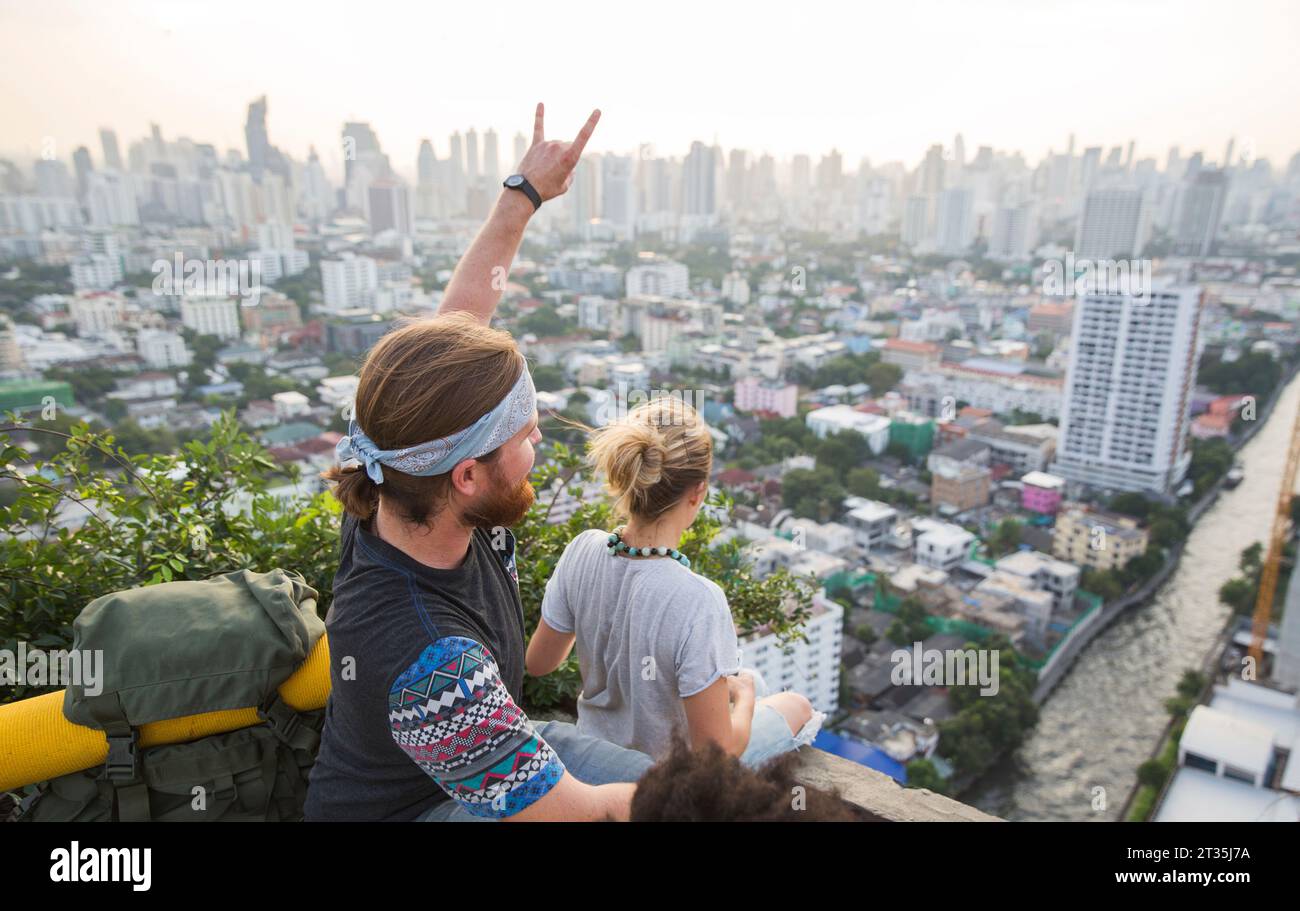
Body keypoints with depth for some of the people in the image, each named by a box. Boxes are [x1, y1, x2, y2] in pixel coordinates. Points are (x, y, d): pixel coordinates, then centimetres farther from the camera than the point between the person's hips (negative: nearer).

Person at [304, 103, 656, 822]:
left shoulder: (409, 481, -20)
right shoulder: (426, 657, -42)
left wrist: (526, 193, 1)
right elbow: (579, 811, -30)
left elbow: (460, 312, -6)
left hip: (494, 746, 7)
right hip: (412, 804, -7)